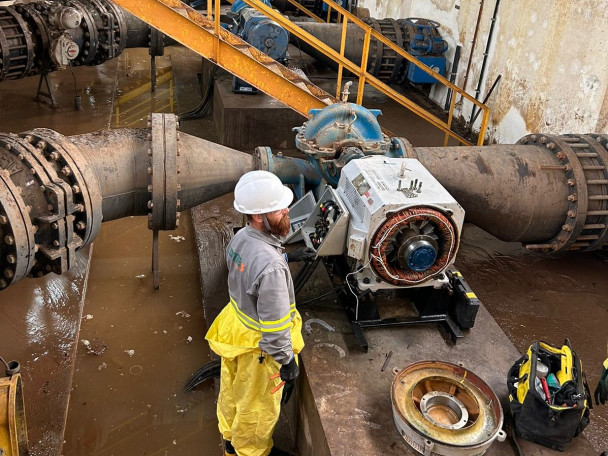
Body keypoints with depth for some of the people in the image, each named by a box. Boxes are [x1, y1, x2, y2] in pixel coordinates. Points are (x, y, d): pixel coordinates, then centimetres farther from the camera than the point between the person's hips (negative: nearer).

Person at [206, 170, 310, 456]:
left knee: (232, 391, 31)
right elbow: (275, 328, -31)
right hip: (258, 348, -8)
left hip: (234, 329, 8)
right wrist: (287, 362, -17)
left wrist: (285, 257, 7)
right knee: (257, 406, 21)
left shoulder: (240, 238, -13)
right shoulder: (270, 267, -39)